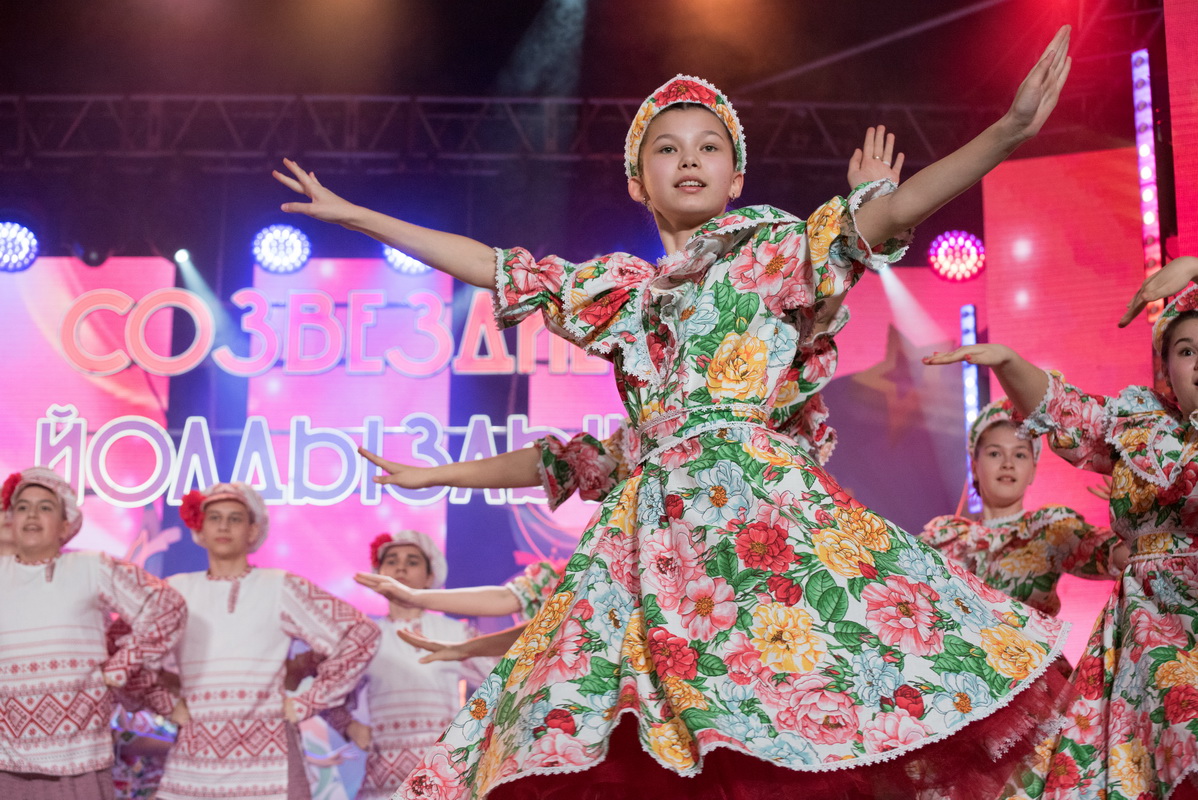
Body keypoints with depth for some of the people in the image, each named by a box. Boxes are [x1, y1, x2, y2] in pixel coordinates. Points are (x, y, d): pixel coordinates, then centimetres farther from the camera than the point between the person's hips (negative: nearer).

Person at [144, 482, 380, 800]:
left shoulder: (280, 587, 3)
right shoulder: (176, 590, 10)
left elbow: (360, 634, -1)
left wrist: (306, 703, -3)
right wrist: (168, 702, 4)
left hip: (265, 761, -2)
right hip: (192, 764, 3)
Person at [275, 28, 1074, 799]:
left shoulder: (780, 252, 9)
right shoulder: (619, 291, 21)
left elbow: (897, 208, -4)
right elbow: (493, 268, 26)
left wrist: (1010, 128, -18)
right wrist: (354, 214, 30)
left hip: (760, 499, -4)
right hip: (652, 519, 4)